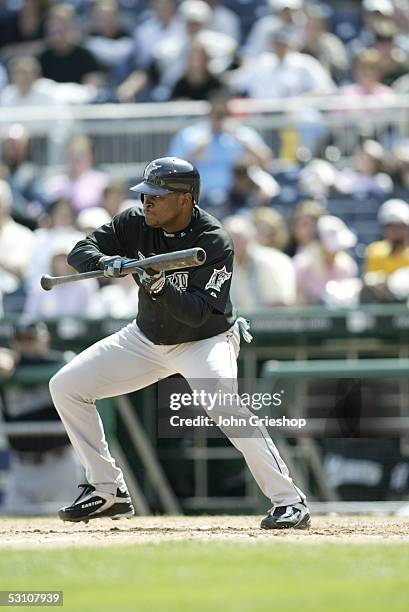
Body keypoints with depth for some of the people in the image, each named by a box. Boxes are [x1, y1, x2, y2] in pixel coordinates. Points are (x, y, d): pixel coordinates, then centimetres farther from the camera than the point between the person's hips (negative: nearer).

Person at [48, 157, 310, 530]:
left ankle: (289, 502, -27)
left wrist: (159, 285, -46)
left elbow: (198, 314, -30)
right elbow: (80, 252, -11)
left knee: (225, 406, -35)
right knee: (66, 386, 0)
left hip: (205, 340, -7)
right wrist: (107, 263, -33)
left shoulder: (215, 243, -25)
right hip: (147, 338, 7)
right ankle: (108, 492, 10)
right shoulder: (136, 223, -10)